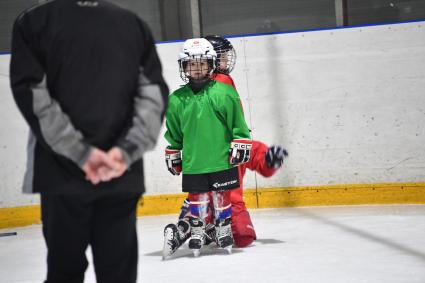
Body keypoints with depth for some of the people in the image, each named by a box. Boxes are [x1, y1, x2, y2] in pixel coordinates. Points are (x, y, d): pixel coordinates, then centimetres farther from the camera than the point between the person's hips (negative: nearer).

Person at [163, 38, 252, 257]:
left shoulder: (224, 93, -3)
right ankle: (197, 232, 18)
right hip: (193, 164, 1)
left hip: (222, 161, -1)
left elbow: (238, 122, 2)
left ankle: (224, 231, 21)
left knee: (222, 198, 7)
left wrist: (241, 145, -2)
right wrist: (172, 155, 15)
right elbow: (173, 134, 13)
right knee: (197, 199, 6)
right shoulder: (176, 100, 3)